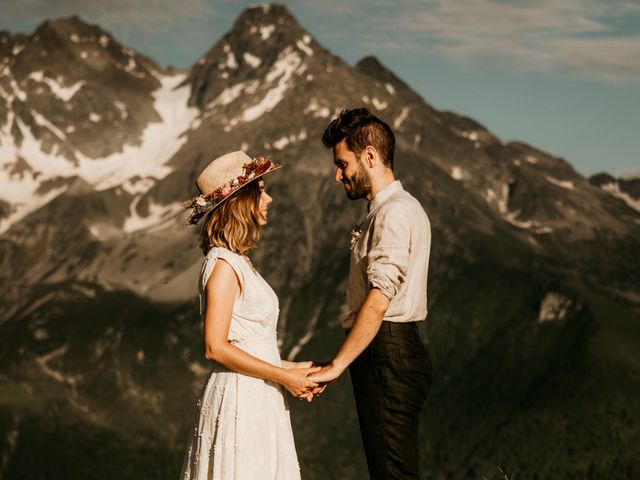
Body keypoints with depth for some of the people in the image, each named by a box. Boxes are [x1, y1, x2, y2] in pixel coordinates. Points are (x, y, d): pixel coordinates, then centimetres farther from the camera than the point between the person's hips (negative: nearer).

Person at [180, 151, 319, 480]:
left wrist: (289, 369, 8)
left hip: (259, 400, 9)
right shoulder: (223, 265, -15)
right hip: (238, 400, -9)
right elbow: (216, 347, -19)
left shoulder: (238, 261, 13)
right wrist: (283, 376, -15)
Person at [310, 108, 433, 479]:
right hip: (397, 350, 11)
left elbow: (378, 301, -23)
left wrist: (336, 366, -21)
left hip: (388, 354, -11)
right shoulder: (391, 209, 19)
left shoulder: (395, 213, -14)